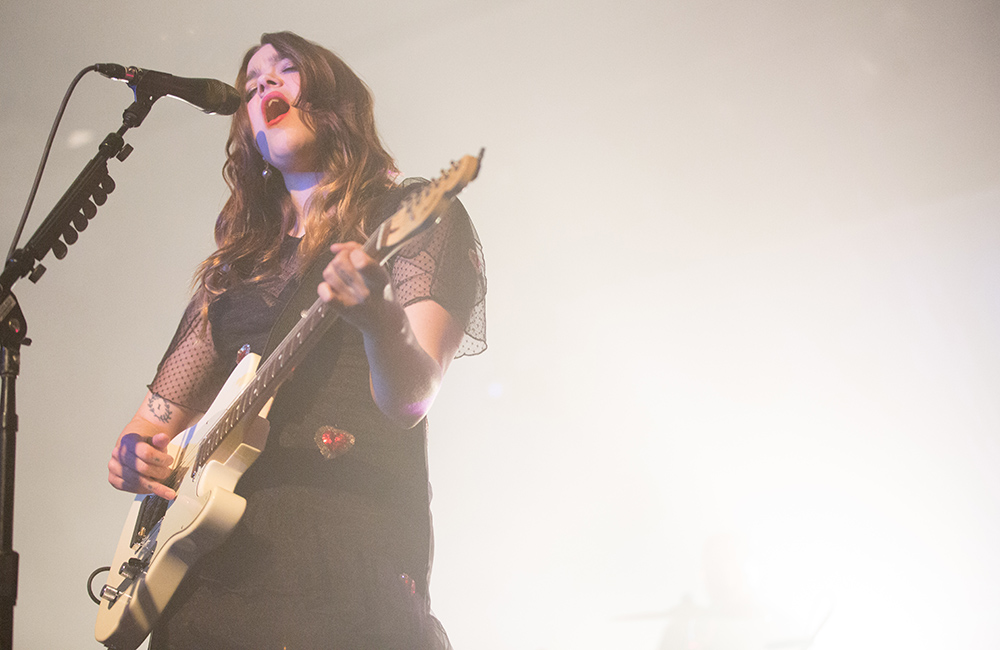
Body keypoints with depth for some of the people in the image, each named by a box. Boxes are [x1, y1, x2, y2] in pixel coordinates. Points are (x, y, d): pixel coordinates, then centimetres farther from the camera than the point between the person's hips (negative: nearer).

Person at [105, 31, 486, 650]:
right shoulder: (240, 255, 19)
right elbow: (174, 396, 25)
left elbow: (411, 400, -12)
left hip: (348, 544, -5)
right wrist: (135, 447, 4)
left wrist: (378, 319, -32)